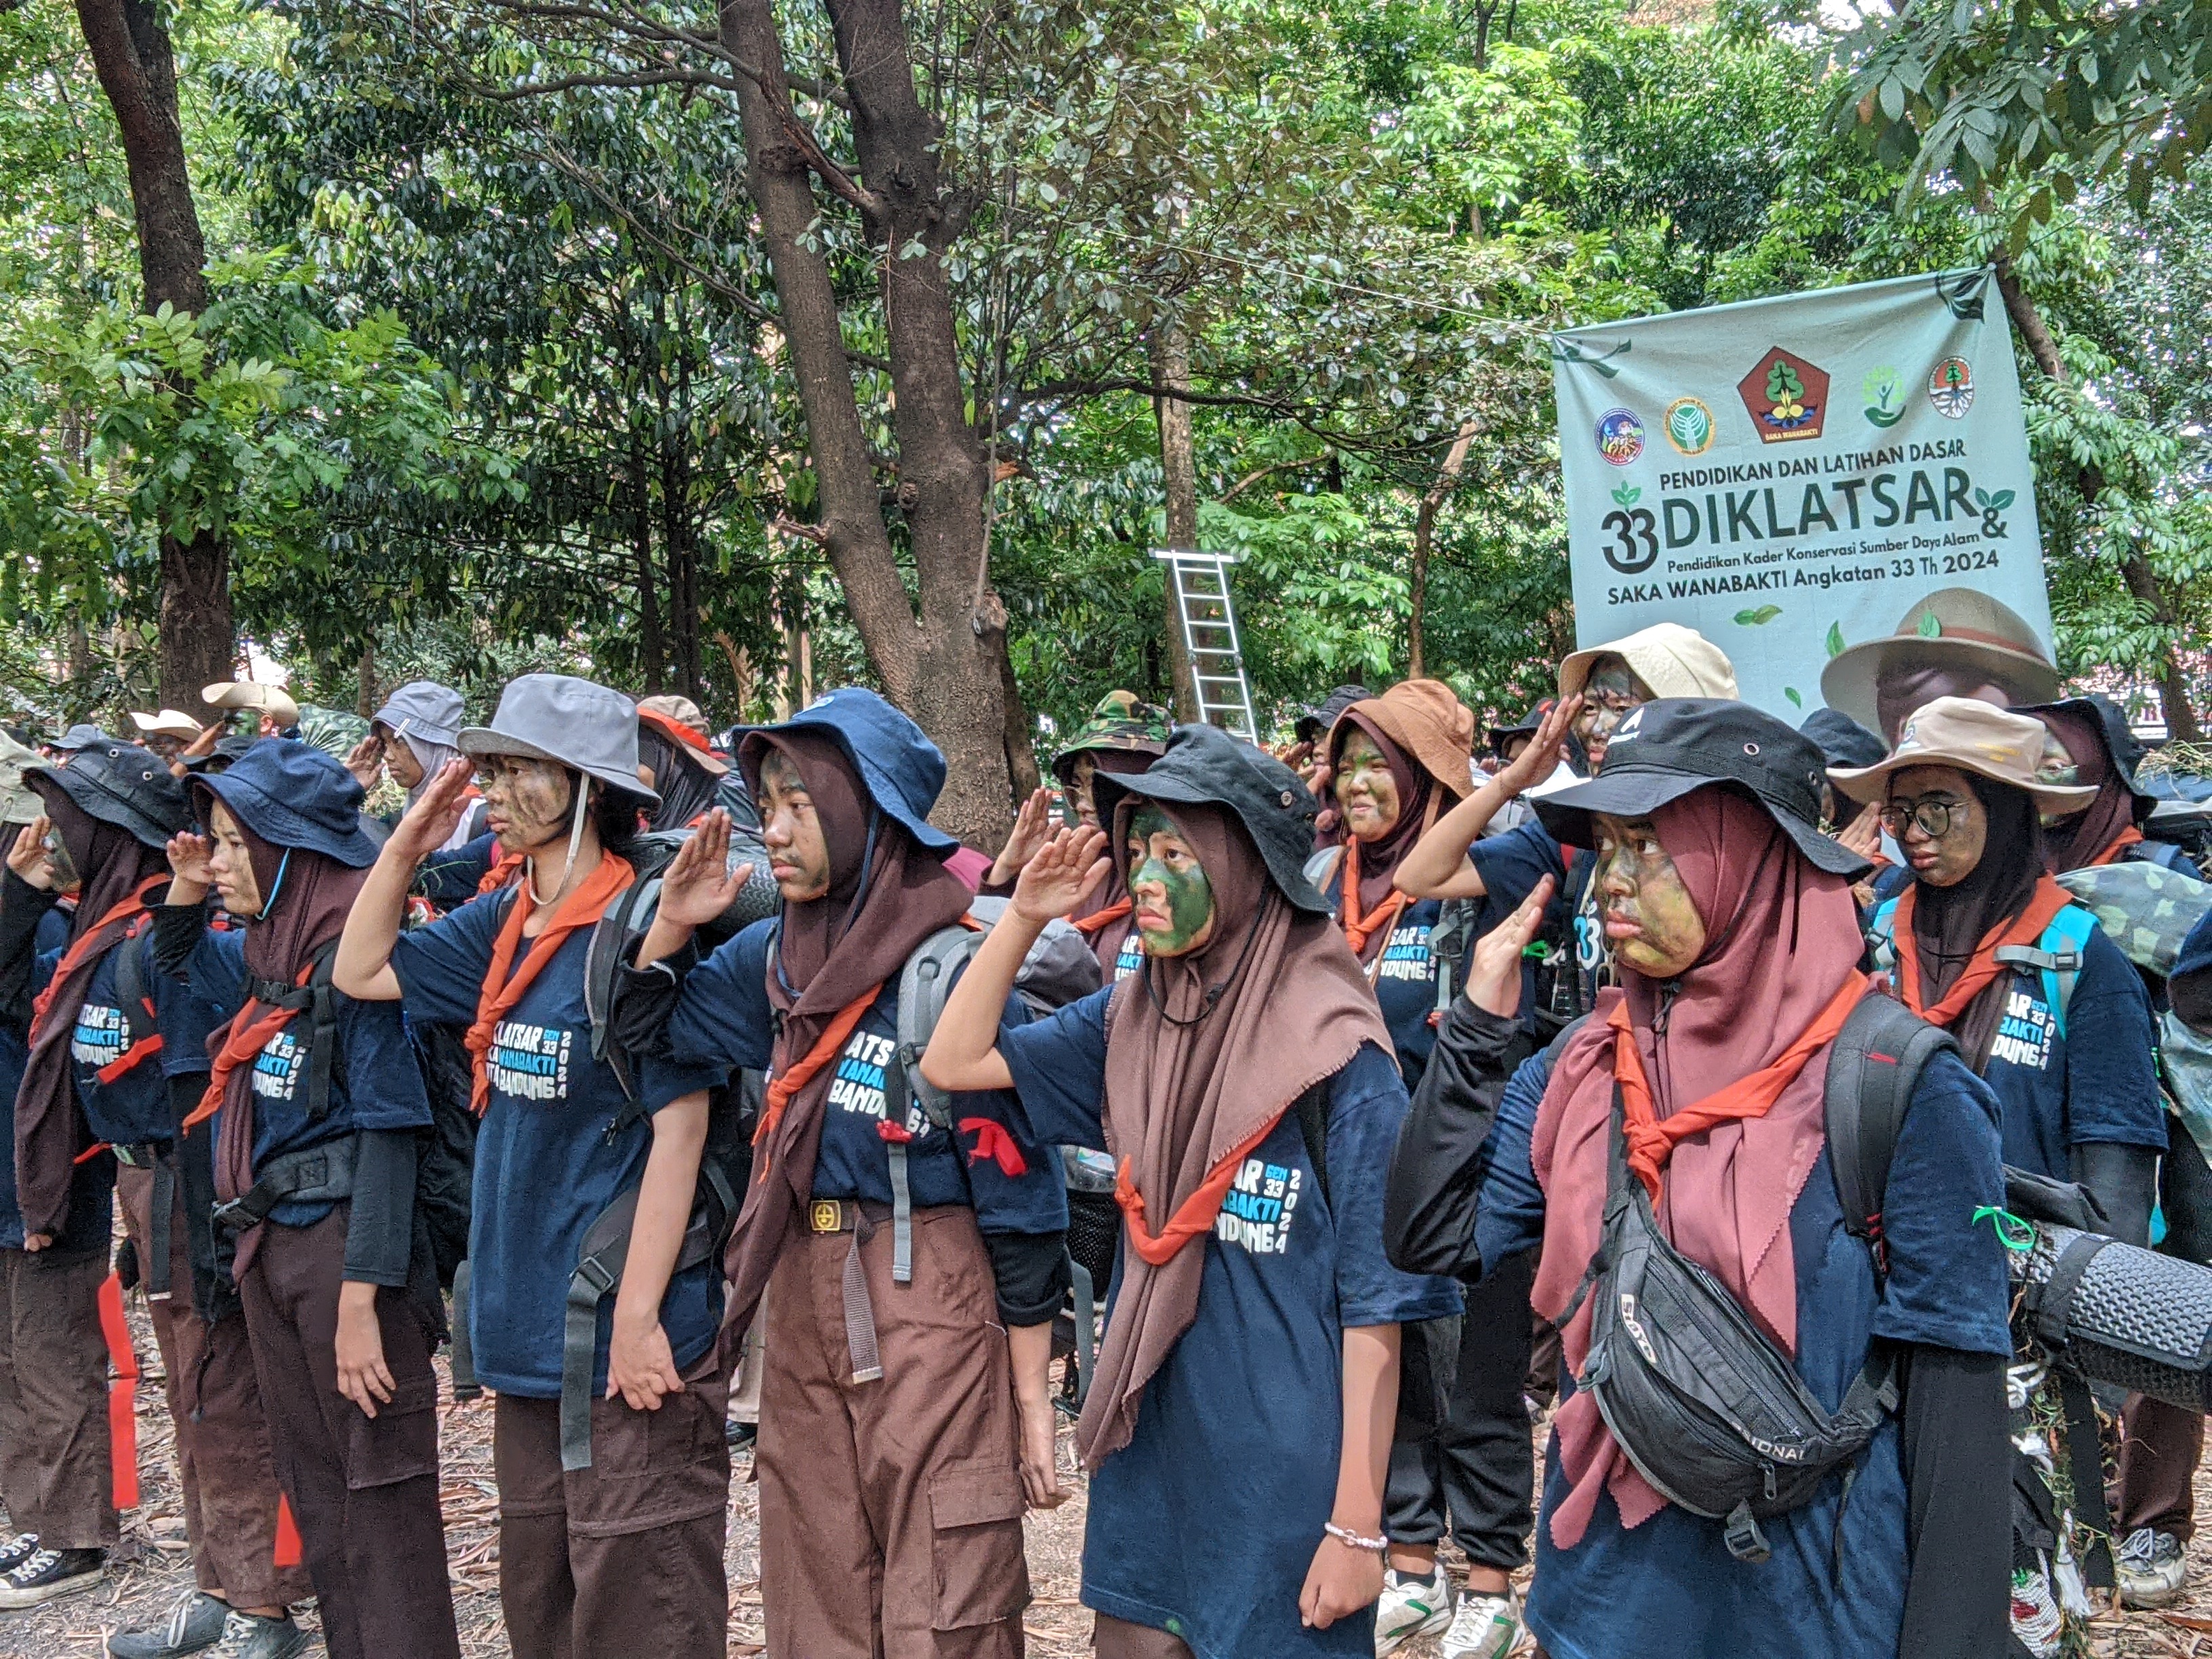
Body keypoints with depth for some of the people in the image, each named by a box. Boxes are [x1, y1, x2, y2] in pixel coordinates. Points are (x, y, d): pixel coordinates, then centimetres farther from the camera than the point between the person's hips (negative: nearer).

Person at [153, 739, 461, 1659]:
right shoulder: (263, 952, 8)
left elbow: (386, 1134, -19)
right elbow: (179, 961, 31)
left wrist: (360, 1300, -22)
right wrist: (186, 893, 9)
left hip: (347, 1242, -9)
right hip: (270, 1241, 9)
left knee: (382, 1499, -3)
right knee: (314, 1493, 15)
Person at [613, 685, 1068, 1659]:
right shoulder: (777, 954, 4)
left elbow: (1019, 1199, -12)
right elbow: (644, 1031, 17)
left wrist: (1032, 1400, -11)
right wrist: (672, 926, 0)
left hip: (931, 1315, -6)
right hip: (802, 1300, 7)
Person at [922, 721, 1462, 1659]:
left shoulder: (1340, 1062, -15)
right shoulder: (1132, 1022, 2)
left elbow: (1374, 1309, -14)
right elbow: (953, 1064, 7)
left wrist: (1358, 1527, -14)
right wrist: (1024, 918, -3)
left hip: (1282, 1482, -5)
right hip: (1145, 1462, 5)